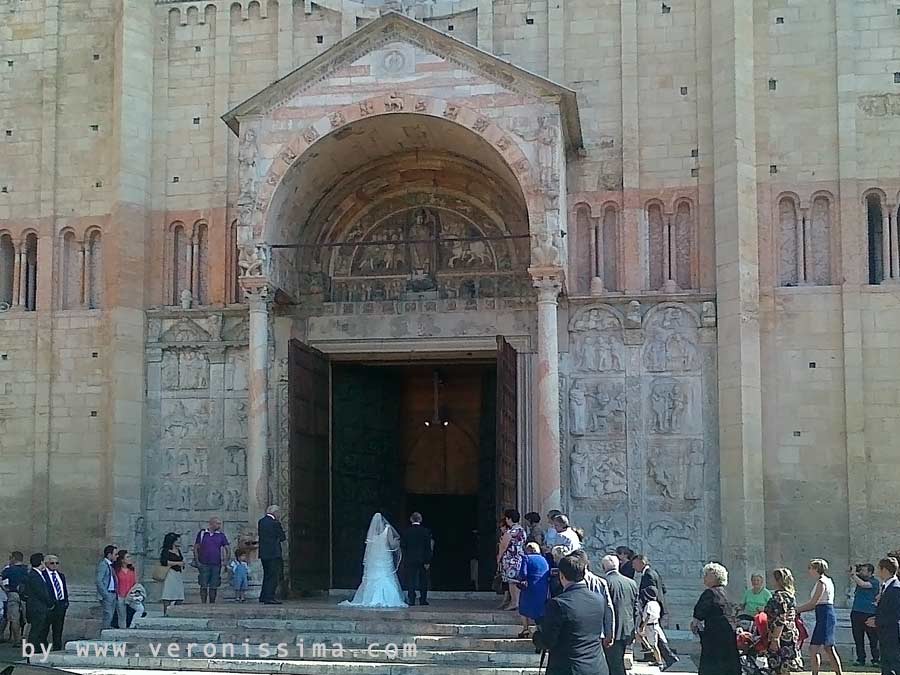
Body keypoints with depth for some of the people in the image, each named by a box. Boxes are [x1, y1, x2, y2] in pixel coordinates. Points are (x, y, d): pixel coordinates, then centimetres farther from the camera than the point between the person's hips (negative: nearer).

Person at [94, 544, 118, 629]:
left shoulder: (110, 564, 14)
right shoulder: (102, 564, -13)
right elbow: (98, 581, -19)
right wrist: (105, 594, -20)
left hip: (113, 594, 9)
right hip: (106, 594, -9)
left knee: (111, 615, 12)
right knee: (108, 615, -9)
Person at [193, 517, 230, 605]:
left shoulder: (221, 535, 7)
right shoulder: (202, 533, 3)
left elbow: (228, 549, 9)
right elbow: (196, 548, 5)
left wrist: (225, 561, -3)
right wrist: (197, 561, -3)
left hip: (216, 565, 2)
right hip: (203, 564, -2)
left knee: (214, 587, 3)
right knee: (203, 586, -2)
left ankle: (212, 604, 11)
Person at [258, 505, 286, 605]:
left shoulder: (261, 521, 9)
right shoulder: (275, 523, -15)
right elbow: (283, 537, -8)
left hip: (263, 553, 8)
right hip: (274, 553, -8)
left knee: (267, 575, 18)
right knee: (273, 576, -3)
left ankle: (263, 597, 22)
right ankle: (269, 598, -6)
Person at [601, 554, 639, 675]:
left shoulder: (605, 582, -13)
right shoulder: (631, 583, 7)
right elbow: (637, 610, 11)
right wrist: (634, 631, 17)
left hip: (612, 633, -6)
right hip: (627, 632, 6)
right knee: (617, 664, 18)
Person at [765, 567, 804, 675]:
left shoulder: (779, 596, -15)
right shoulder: (789, 595, 15)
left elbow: (780, 621, -21)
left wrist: (775, 639, -21)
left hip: (782, 637, -10)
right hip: (792, 634, 10)